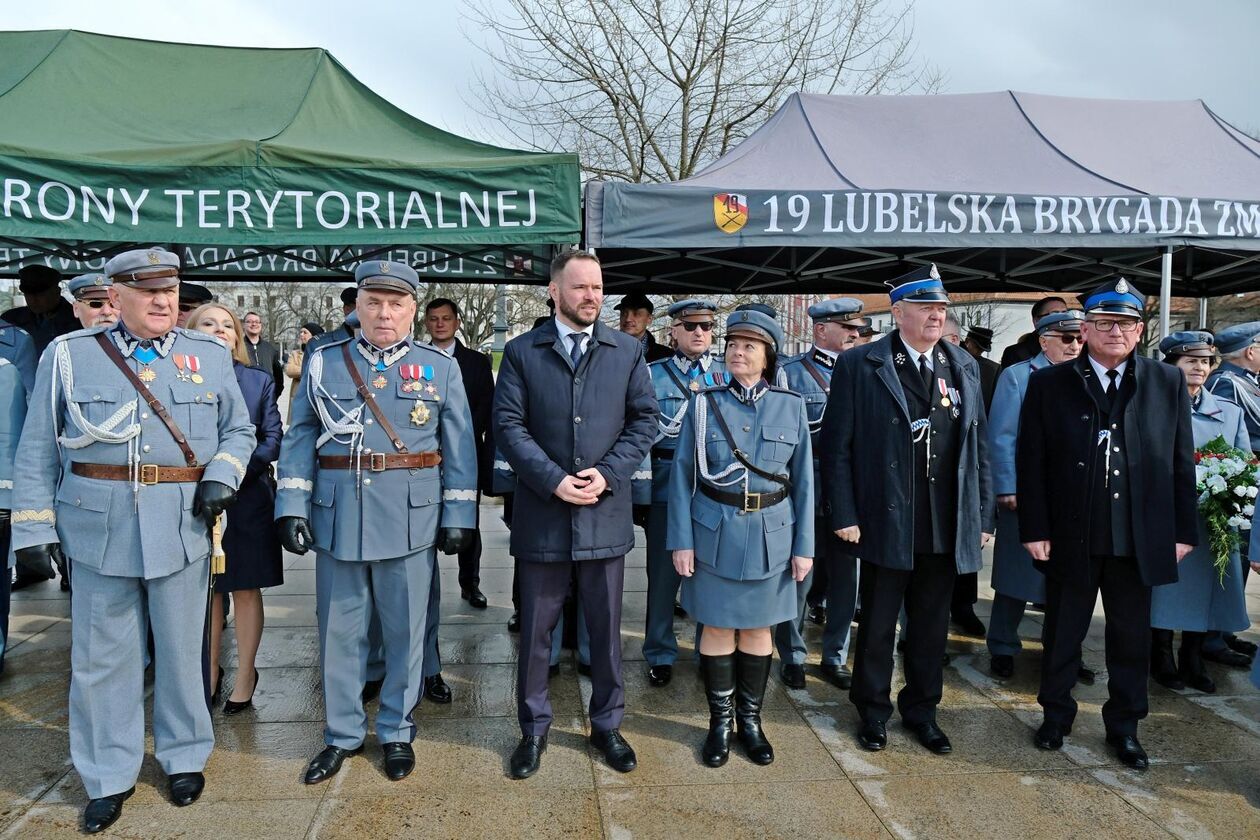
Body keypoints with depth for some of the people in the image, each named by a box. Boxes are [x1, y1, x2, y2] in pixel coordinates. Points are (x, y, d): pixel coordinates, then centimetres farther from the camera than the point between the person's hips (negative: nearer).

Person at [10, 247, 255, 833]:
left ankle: (184, 757, 31)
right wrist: (34, 526, 1)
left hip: (183, 528, 1)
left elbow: (239, 431, 12)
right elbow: (37, 450, 5)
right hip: (99, 527, 0)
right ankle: (109, 777, 25)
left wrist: (220, 478, -7)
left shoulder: (211, 356, 5)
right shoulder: (69, 355, 3)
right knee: (102, 657, 8)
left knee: (181, 650, 12)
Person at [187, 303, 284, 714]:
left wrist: (241, 469, -16)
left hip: (247, 498, 0)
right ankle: (211, 671, 27)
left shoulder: (259, 381, 5)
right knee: (205, 589, 11)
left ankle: (245, 674, 19)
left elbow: (273, 437, -1)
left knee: (246, 588, 7)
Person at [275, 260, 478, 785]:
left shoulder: (441, 368, 3)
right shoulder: (323, 362, 6)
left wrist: (458, 516, -1)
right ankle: (343, 735, 28)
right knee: (339, 632, 11)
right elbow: (299, 440, 5)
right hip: (337, 518, 1)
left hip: (410, 520, -1)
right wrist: (291, 506, -3)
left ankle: (397, 731, 28)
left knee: (404, 631, 9)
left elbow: (459, 449, 3)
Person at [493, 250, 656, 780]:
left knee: (606, 627, 12)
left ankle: (607, 725, 30)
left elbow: (643, 420, 3)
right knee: (535, 629, 10)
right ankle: (534, 729, 28)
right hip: (541, 512, -1)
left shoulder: (627, 351, 5)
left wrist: (607, 473, -11)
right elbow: (508, 425, -4)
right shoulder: (521, 352, 2)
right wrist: (553, 480, -15)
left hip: (606, 512, 1)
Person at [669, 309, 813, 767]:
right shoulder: (704, 403, -2)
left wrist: (804, 545, 1)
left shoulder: (791, 406, 0)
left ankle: (750, 718, 28)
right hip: (715, 533, -1)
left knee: (758, 627, 12)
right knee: (718, 627, 7)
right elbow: (683, 474, -2)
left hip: (771, 535, 1)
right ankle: (720, 720, 24)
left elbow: (803, 480, 3)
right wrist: (681, 540, -7)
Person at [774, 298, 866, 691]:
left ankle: (835, 656, 27)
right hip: (806, 493, -4)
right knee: (799, 576, 4)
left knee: (845, 577, 11)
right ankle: (792, 656, 20)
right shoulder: (790, 373, -2)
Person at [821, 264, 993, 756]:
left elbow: (978, 445, 10)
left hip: (948, 527, 4)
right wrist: (844, 515, -11)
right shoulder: (859, 366, -5)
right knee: (878, 623, 10)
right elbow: (837, 446, -6)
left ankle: (921, 709, 33)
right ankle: (873, 710, 29)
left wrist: (983, 517, 7)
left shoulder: (964, 367, 9)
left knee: (932, 624, 15)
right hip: (886, 522, -4)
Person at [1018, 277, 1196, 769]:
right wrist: (1035, 529, -8)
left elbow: (1181, 463, 5)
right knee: (1062, 635, 13)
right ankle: (1056, 715, 32)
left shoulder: (1168, 383, 4)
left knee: (1132, 639, 13)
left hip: (1139, 541, 1)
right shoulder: (1049, 384, -2)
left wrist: (1183, 530, 1)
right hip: (1071, 538, -1)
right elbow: (1030, 463, -3)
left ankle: (1124, 727, 31)